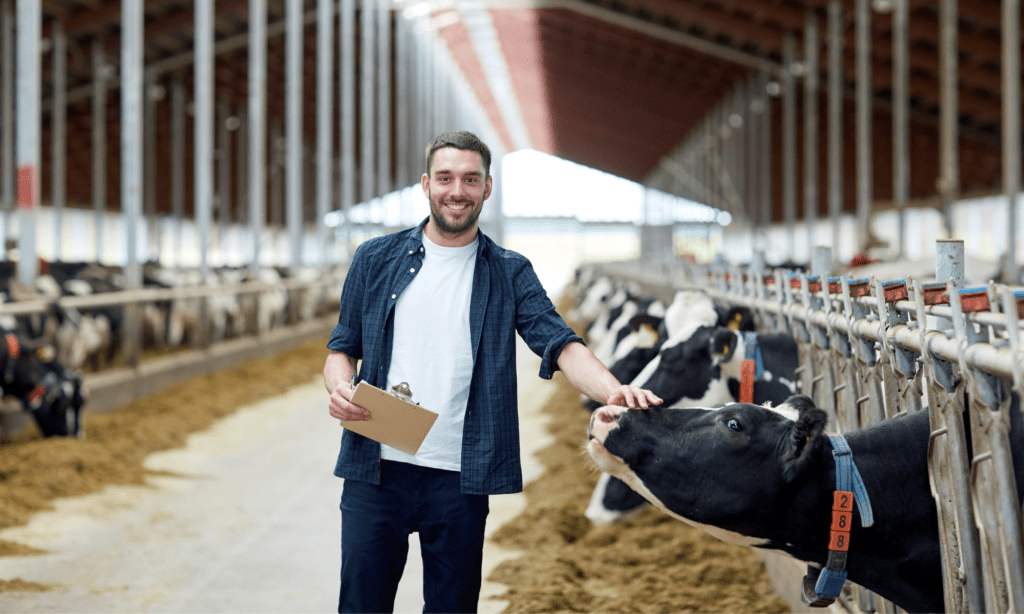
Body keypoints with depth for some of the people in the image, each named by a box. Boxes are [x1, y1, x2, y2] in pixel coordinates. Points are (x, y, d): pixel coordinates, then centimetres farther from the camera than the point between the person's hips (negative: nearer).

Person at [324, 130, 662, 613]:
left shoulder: (509, 274, 6)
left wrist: (613, 390, -27)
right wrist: (340, 388, -11)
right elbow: (343, 348, 13)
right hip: (376, 469, 0)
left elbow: (560, 345, -7)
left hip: (460, 480, 0)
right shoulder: (375, 260, 9)